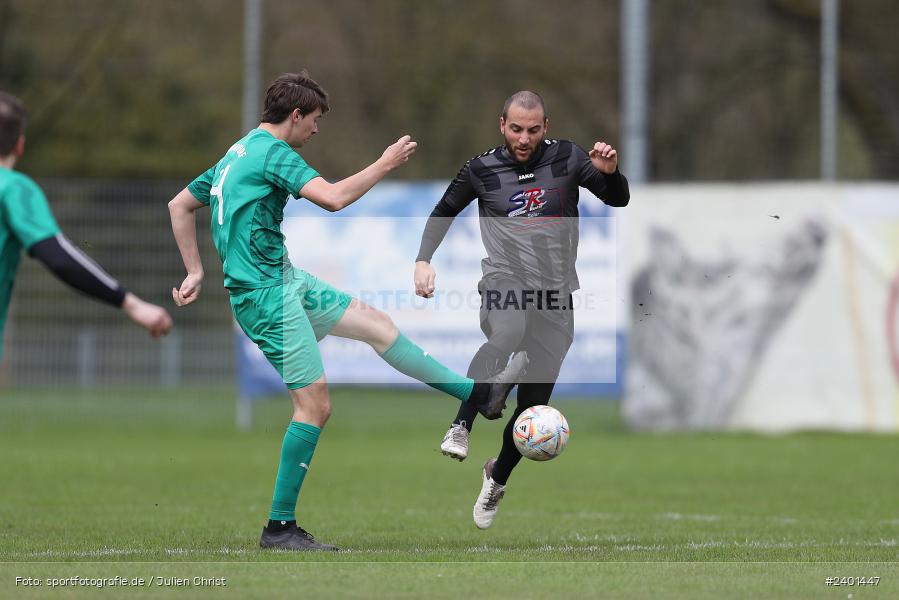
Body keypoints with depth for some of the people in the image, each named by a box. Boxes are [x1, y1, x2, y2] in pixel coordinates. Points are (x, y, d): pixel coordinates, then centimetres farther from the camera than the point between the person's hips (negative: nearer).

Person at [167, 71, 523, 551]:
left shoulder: (236, 154, 16)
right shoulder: (274, 152, -15)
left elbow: (179, 206, 22)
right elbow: (333, 197, -27)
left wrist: (195, 272, 21)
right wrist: (385, 164, -14)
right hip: (266, 294, -11)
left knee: (377, 323, 14)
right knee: (314, 404, -9)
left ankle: (477, 393, 21)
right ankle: (279, 527, -5)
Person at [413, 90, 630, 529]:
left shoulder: (565, 159, 2)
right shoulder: (482, 170, 2)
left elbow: (618, 200, 0)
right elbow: (443, 213, 17)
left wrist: (610, 172, -21)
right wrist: (423, 260, 4)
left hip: (555, 295, 2)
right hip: (505, 282, -2)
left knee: (534, 404, 5)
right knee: (506, 336, -40)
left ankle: (497, 477, 32)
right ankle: (461, 426, -27)